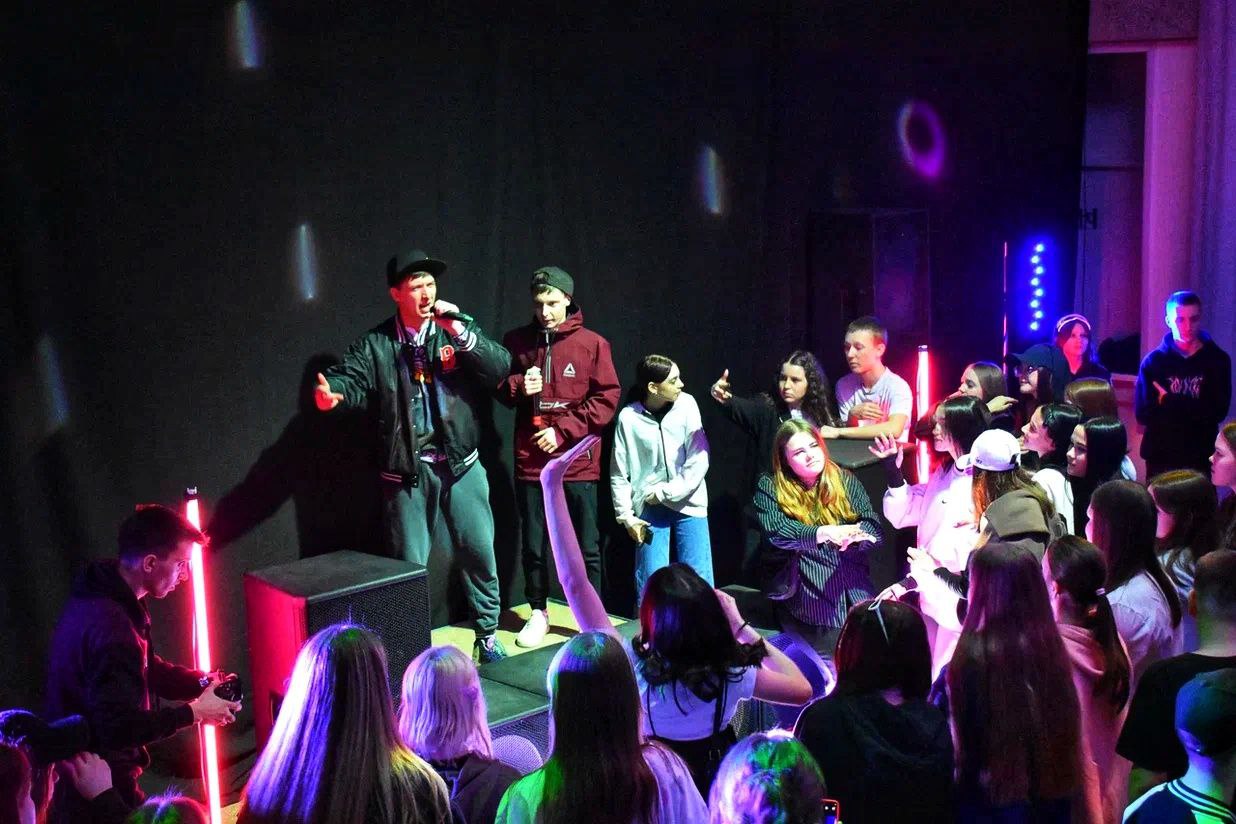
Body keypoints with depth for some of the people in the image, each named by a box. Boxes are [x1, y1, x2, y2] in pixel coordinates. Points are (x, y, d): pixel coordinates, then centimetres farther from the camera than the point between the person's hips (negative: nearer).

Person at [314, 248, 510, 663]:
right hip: (406, 471, -1)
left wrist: (460, 333, -18)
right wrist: (332, 392, -40)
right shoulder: (375, 345, -1)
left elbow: (500, 368, -6)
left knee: (479, 549, 6)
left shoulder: (458, 327, 3)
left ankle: (487, 632, 26)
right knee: (409, 563, 7)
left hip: (460, 464, 1)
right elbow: (351, 379, -17)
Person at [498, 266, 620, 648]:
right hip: (531, 462, 2)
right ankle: (538, 612, 28)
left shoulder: (592, 344, -2)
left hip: (578, 463, -2)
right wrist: (517, 386, -11)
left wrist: (563, 431, -12)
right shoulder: (517, 341, 4)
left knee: (587, 548, 6)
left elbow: (607, 399, -5)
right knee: (532, 546, 10)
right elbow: (499, 390, 13)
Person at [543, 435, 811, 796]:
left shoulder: (631, 668, -31)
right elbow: (802, 689, -7)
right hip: (719, 783, 2)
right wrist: (741, 626, -12)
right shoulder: (732, 674, -26)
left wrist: (552, 485, -34)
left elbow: (574, 582, -34)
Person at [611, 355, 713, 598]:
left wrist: (665, 493, -10)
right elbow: (619, 473, 0)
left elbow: (699, 461, -8)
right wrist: (625, 515, -2)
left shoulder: (686, 405, -5)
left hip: (688, 504, 1)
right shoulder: (628, 418, -7)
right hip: (650, 509, -1)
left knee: (699, 580, 0)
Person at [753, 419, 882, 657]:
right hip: (808, 600, -3)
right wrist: (825, 533, -21)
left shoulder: (845, 479, 10)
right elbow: (774, 531, -14)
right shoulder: (769, 487, 2)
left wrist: (854, 536, -21)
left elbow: (873, 526, 1)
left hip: (856, 595, 3)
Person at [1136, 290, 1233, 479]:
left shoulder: (1217, 360, 1)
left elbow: (1218, 411, -8)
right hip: (1160, 458, 0)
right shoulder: (1153, 361, 0)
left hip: (1201, 459, 0)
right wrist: (1196, 408, -12)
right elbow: (1143, 413, -7)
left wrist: (1168, 402, -10)